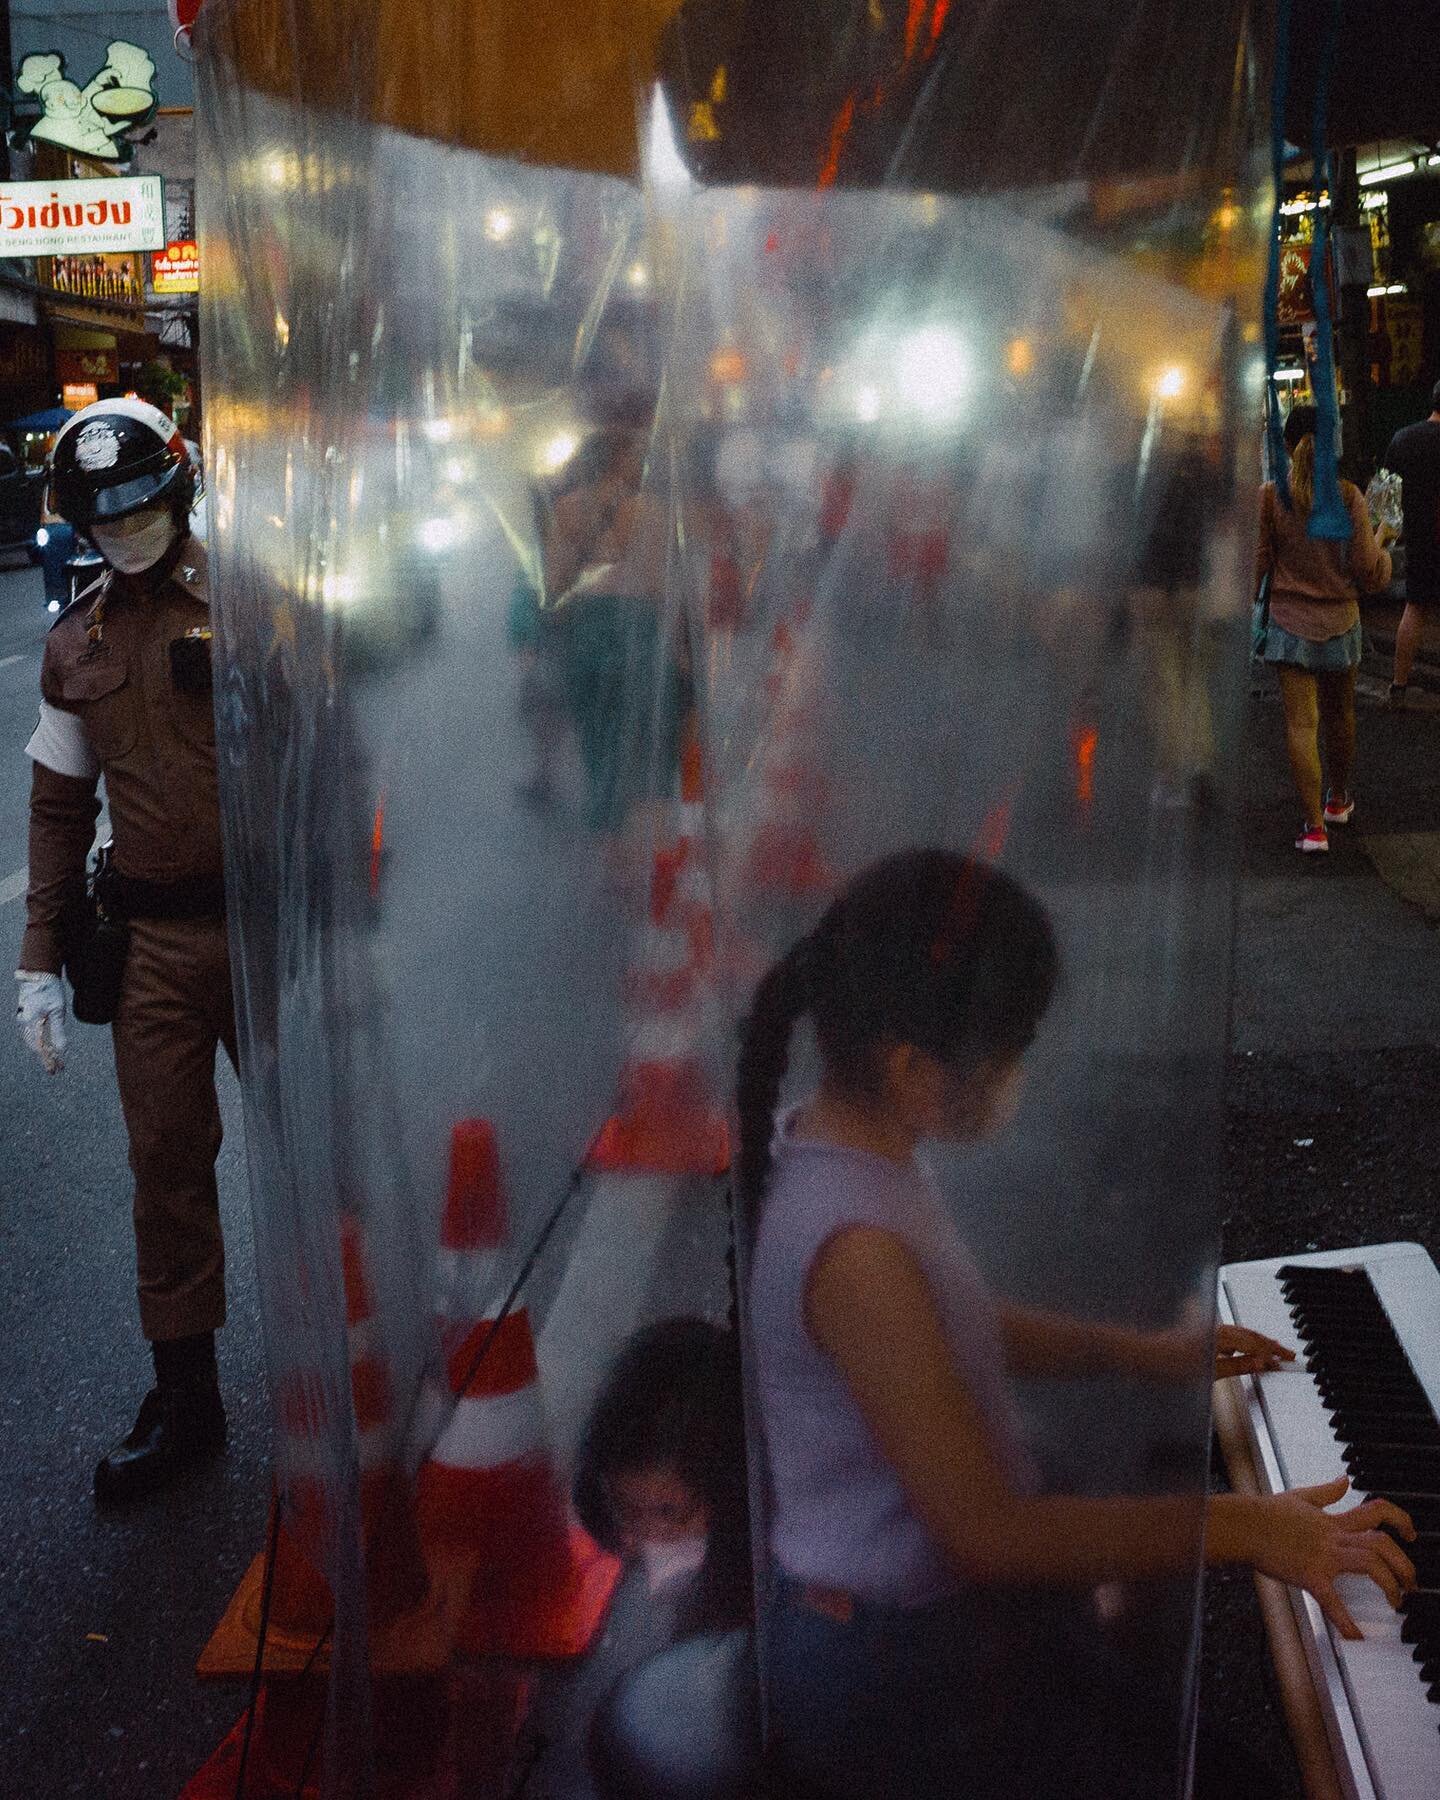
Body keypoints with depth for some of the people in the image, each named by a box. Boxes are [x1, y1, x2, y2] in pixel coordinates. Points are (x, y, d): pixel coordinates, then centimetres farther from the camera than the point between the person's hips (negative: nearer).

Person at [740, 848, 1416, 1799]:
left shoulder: (844, 1141, -1)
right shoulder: (858, 1245, -31)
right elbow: (984, 1533, -27)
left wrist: (1142, 1351, 11)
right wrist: (1244, 1527, -24)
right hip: (896, 1676, -9)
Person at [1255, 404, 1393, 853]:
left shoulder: (1270, 496, -10)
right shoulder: (1348, 495, -9)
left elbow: (1255, 563, -5)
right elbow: (1367, 568, -9)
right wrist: (1383, 546, 13)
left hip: (1290, 621, -1)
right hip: (1340, 620, 1)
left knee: (1301, 723, 0)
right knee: (1340, 715, 20)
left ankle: (1314, 824, -6)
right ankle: (1338, 800, 39)